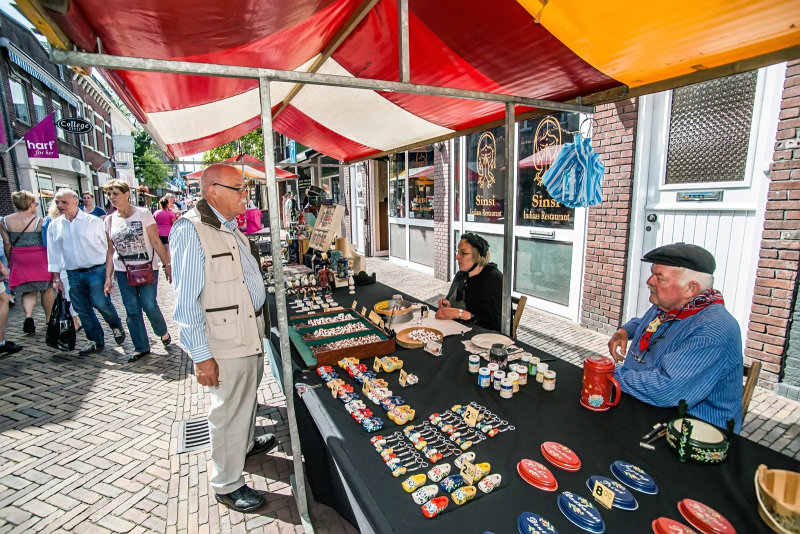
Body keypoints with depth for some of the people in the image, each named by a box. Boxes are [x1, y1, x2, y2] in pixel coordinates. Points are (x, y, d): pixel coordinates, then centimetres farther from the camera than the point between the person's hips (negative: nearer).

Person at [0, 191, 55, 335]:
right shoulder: (39, 221, -11)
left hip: (19, 260, 3)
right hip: (40, 258, -3)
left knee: (28, 291, 12)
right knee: (46, 290, 9)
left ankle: (28, 315, -11)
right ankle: (49, 319, 18)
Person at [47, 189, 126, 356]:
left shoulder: (93, 221, -2)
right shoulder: (54, 226, 9)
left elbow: (107, 247, 0)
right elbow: (53, 254, 13)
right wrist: (56, 278, 10)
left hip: (96, 270, -4)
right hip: (73, 275, 4)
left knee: (100, 303, -15)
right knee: (82, 309, 7)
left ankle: (117, 326, 13)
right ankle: (96, 341, 20)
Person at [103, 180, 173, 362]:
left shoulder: (143, 214, -5)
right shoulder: (110, 220, 6)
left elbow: (156, 242, -7)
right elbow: (110, 251, 9)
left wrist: (167, 265, -10)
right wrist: (108, 277, 6)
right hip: (123, 272, 4)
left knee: (149, 305, -7)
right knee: (132, 310, 5)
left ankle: (163, 332, 22)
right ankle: (141, 347, 18)